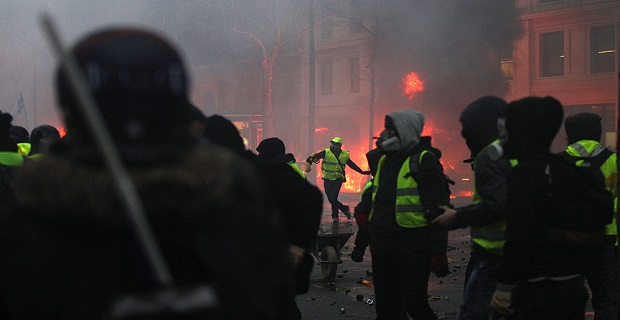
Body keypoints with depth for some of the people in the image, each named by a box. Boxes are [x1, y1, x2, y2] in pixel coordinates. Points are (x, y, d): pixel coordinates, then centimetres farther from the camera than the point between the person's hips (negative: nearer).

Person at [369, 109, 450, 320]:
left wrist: (438, 251, -17)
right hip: (382, 245, 8)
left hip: (413, 249, -8)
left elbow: (438, 210, -13)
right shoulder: (385, 160, 16)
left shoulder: (423, 161, -9)